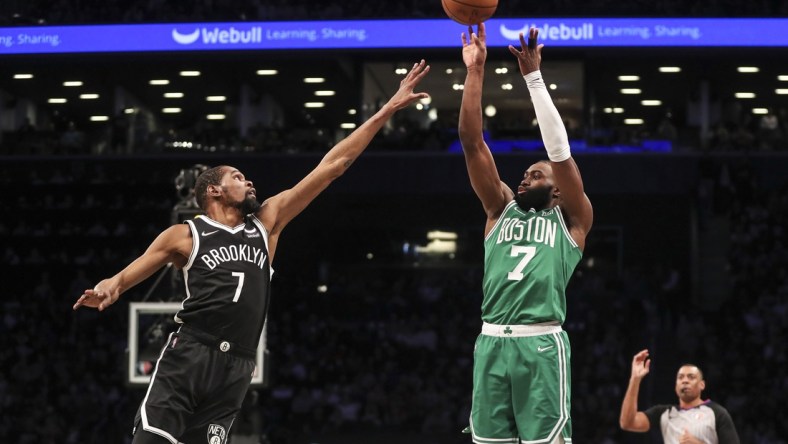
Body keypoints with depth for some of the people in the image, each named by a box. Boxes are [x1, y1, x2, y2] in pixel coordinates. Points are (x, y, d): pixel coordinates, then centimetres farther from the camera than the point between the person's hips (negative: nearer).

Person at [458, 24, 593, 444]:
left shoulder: (571, 219, 12)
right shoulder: (501, 209, 21)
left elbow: (558, 148, -1)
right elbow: (472, 141, 13)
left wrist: (533, 77, -5)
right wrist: (475, 69, 5)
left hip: (541, 344, -4)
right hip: (492, 342, 4)